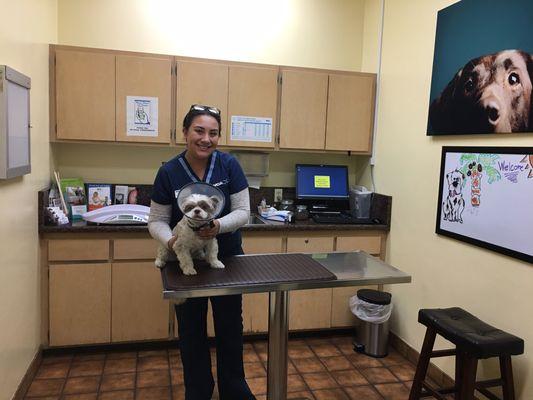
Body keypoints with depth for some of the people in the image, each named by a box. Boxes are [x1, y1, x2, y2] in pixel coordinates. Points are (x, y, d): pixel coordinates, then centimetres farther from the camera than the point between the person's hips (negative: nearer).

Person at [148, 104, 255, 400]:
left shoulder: (229, 165, -12)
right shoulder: (169, 172, -11)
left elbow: (242, 211, -11)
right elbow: (157, 221, -7)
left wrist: (219, 226, -30)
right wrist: (169, 240, -27)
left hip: (226, 258, 0)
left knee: (230, 327, 14)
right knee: (191, 330, 13)